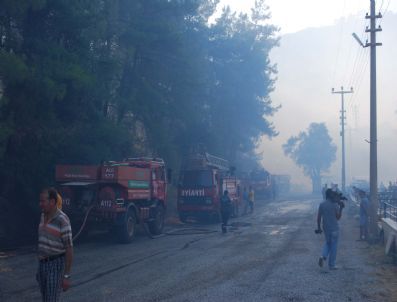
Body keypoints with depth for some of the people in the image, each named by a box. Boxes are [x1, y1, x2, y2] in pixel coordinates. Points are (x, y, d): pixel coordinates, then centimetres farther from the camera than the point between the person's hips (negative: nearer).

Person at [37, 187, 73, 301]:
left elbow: (69, 249, -19)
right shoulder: (44, 216, 7)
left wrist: (67, 276, -19)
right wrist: (40, 267, 20)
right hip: (44, 264, 8)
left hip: (57, 265, -8)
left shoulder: (63, 220, -20)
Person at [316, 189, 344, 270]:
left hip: (325, 228, 4)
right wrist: (341, 208, -2)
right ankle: (331, 265, 11)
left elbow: (319, 217, 2)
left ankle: (323, 256, -2)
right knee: (333, 246, 6)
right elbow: (338, 217, -8)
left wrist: (319, 227, 9)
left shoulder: (322, 204, 1)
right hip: (334, 228, -4)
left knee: (327, 242, 23)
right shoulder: (335, 205, -12)